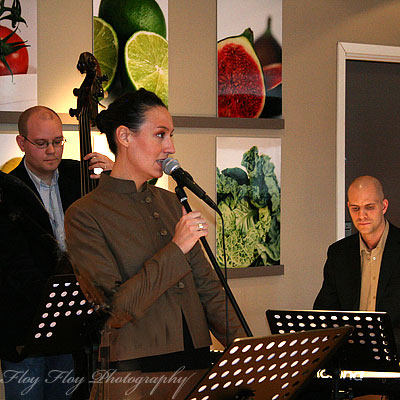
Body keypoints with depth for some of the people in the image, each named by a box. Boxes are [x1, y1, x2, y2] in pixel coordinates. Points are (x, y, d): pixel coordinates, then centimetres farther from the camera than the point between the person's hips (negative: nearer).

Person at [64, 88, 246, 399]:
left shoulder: (170, 202, 13)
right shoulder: (84, 215, -8)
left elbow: (206, 286, 11)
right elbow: (113, 309, -16)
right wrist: (176, 249, -16)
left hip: (196, 362, 6)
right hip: (134, 373, -6)